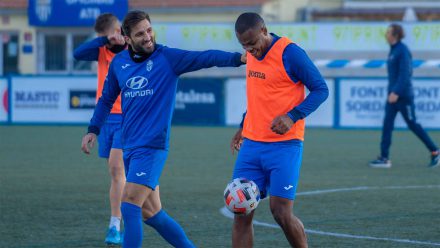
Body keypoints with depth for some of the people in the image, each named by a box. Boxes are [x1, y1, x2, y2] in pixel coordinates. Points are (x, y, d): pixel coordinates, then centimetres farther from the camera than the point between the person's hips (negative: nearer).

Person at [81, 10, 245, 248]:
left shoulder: (168, 58, -6)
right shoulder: (119, 62, 9)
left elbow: (205, 58, -17)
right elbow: (106, 99, 22)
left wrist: (238, 58, -31)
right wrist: (93, 130, 15)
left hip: (152, 147, -6)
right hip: (129, 147, 6)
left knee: (130, 207, -15)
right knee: (150, 213, 9)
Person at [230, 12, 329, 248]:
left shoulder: (290, 53, -13)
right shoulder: (252, 54, 10)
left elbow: (321, 90, -10)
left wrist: (293, 116, -21)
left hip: (284, 145, -7)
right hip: (251, 144, 7)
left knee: (281, 213, -10)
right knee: (241, 212, 1)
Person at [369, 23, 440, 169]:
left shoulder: (403, 51, -16)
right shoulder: (393, 50, 12)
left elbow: (405, 74, -22)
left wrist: (396, 92, -27)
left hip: (403, 96, -9)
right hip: (393, 95, 9)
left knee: (412, 124, 0)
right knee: (387, 124, 0)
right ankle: (384, 158, -1)